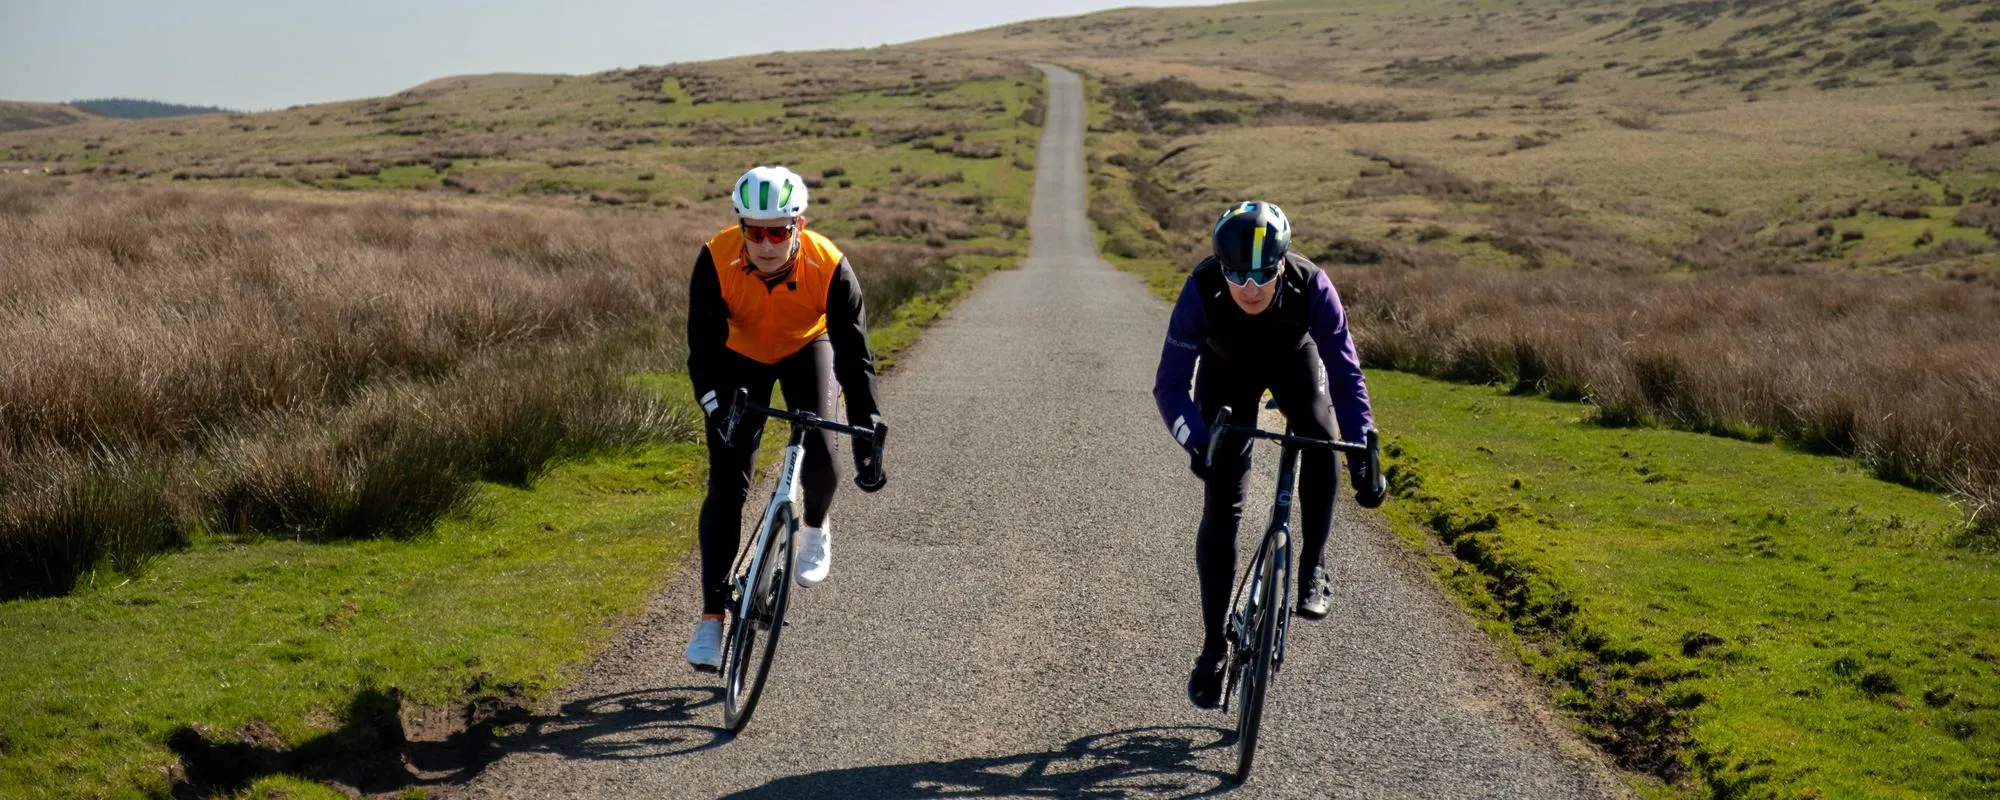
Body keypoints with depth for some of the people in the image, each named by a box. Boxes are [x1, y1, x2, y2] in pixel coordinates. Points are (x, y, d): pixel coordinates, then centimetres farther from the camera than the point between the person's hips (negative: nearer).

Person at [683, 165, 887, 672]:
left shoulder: (829, 268, -33)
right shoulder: (716, 261, -33)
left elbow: (854, 356, -29)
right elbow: (703, 349, -30)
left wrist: (867, 439, -34)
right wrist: (718, 411, -47)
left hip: (806, 349, 0)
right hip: (741, 354, 0)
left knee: (818, 450, -23)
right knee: (726, 486, -9)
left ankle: (816, 526, 13)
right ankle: (712, 615, 0)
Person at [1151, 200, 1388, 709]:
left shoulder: (1311, 286, -37)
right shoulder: (1202, 290, -37)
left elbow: (1346, 375, -32)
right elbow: (1169, 385, -34)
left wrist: (1365, 459, -41)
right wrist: (1197, 442, -52)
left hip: (1293, 361, 1)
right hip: (1226, 371, 0)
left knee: (1321, 439, -31)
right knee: (1221, 509, -7)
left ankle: (1313, 569, -10)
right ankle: (1214, 647, 3)